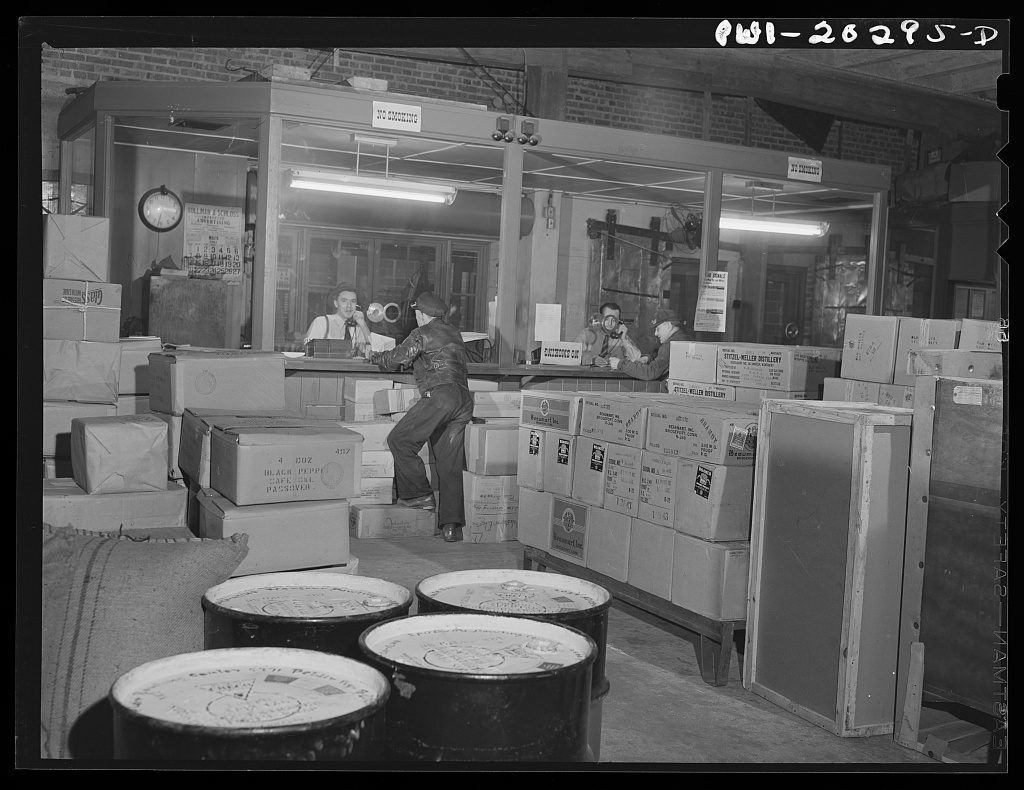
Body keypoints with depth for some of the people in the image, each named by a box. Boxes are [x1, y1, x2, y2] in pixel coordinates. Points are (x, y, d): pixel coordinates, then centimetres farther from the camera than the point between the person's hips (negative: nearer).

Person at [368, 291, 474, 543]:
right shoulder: (455, 334, 25)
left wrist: (374, 356, 27)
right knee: (450, 464, 5)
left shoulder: (422, 334, 3)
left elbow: (396, 360, 6)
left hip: (439, 395, -7)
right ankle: (451, 525, 1)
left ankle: (419, 494, 3)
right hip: (464, 398, 8)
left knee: (399, 439, 4)